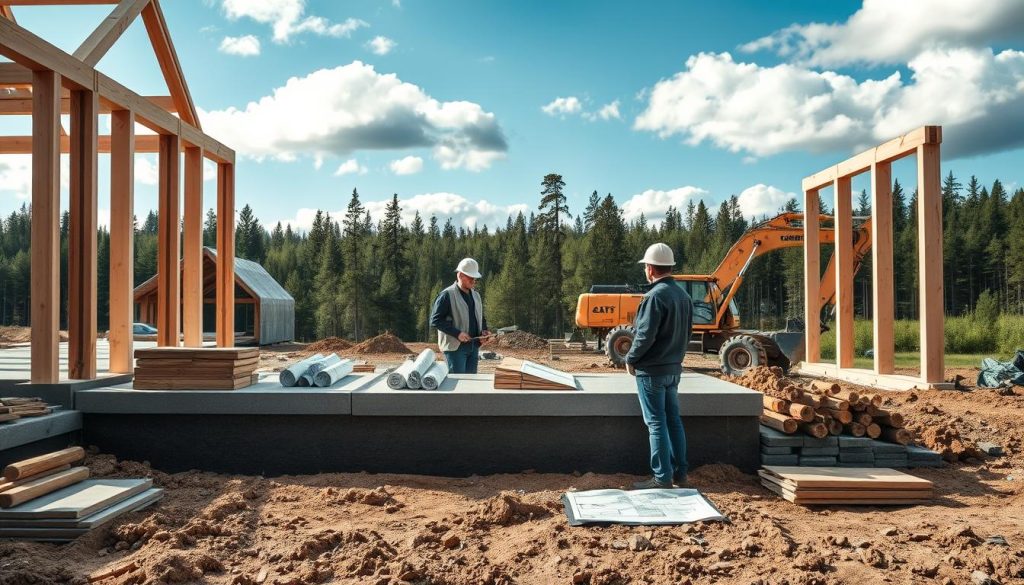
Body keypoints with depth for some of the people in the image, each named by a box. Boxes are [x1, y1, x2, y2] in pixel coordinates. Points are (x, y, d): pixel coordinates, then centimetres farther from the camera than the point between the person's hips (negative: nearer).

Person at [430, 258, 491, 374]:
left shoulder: (476, 295, 15)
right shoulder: (447, 295, -9)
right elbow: (435, 320, -14)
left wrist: (484, 331, 4)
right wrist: (457, 333, -20)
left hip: (473, 346, 7)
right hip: (455, 347, -7)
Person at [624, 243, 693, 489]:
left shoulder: (656, 295, -19)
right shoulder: (683, 295, 10)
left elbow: (645, 335, -21)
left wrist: (631, 360, -7)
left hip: (651, 370, -8)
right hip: (673, 367, 8)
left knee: (657, 423, -3)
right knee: (673, 420, 14)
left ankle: (662, 478, 2)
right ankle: (679, 473, 20)